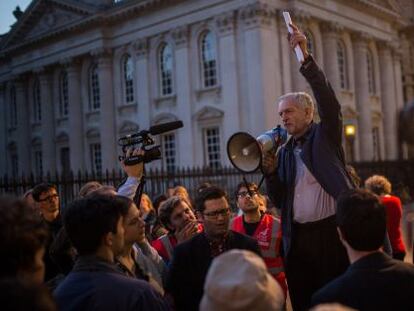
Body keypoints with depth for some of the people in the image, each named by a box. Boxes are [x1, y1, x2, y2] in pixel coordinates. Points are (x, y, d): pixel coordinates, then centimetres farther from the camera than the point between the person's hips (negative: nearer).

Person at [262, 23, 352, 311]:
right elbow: (279, 201, 13)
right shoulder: (284, 152, 14)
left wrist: (306, 58, -25)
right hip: (297, 238, 5)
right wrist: (270, 171, -5)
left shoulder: (326, 135, 2)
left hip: (331, 231, -5)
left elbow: (330, 102, -18)